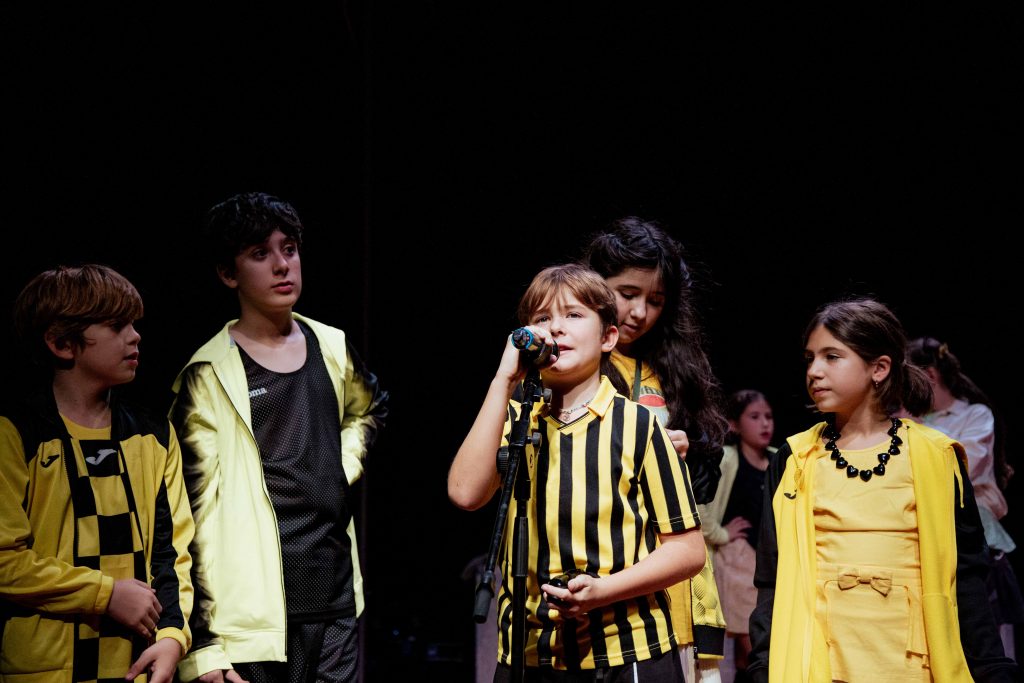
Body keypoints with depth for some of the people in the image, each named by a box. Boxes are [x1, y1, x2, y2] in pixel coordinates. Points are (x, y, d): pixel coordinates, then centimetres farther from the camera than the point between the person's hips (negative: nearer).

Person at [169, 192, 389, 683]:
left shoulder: (332, 349, 11)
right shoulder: (208, 375, -4)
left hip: (337, 601, 5)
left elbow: (370, 409, 35)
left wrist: (345, 469, 14)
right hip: (256, 603, -5)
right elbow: (195, 513, -8)